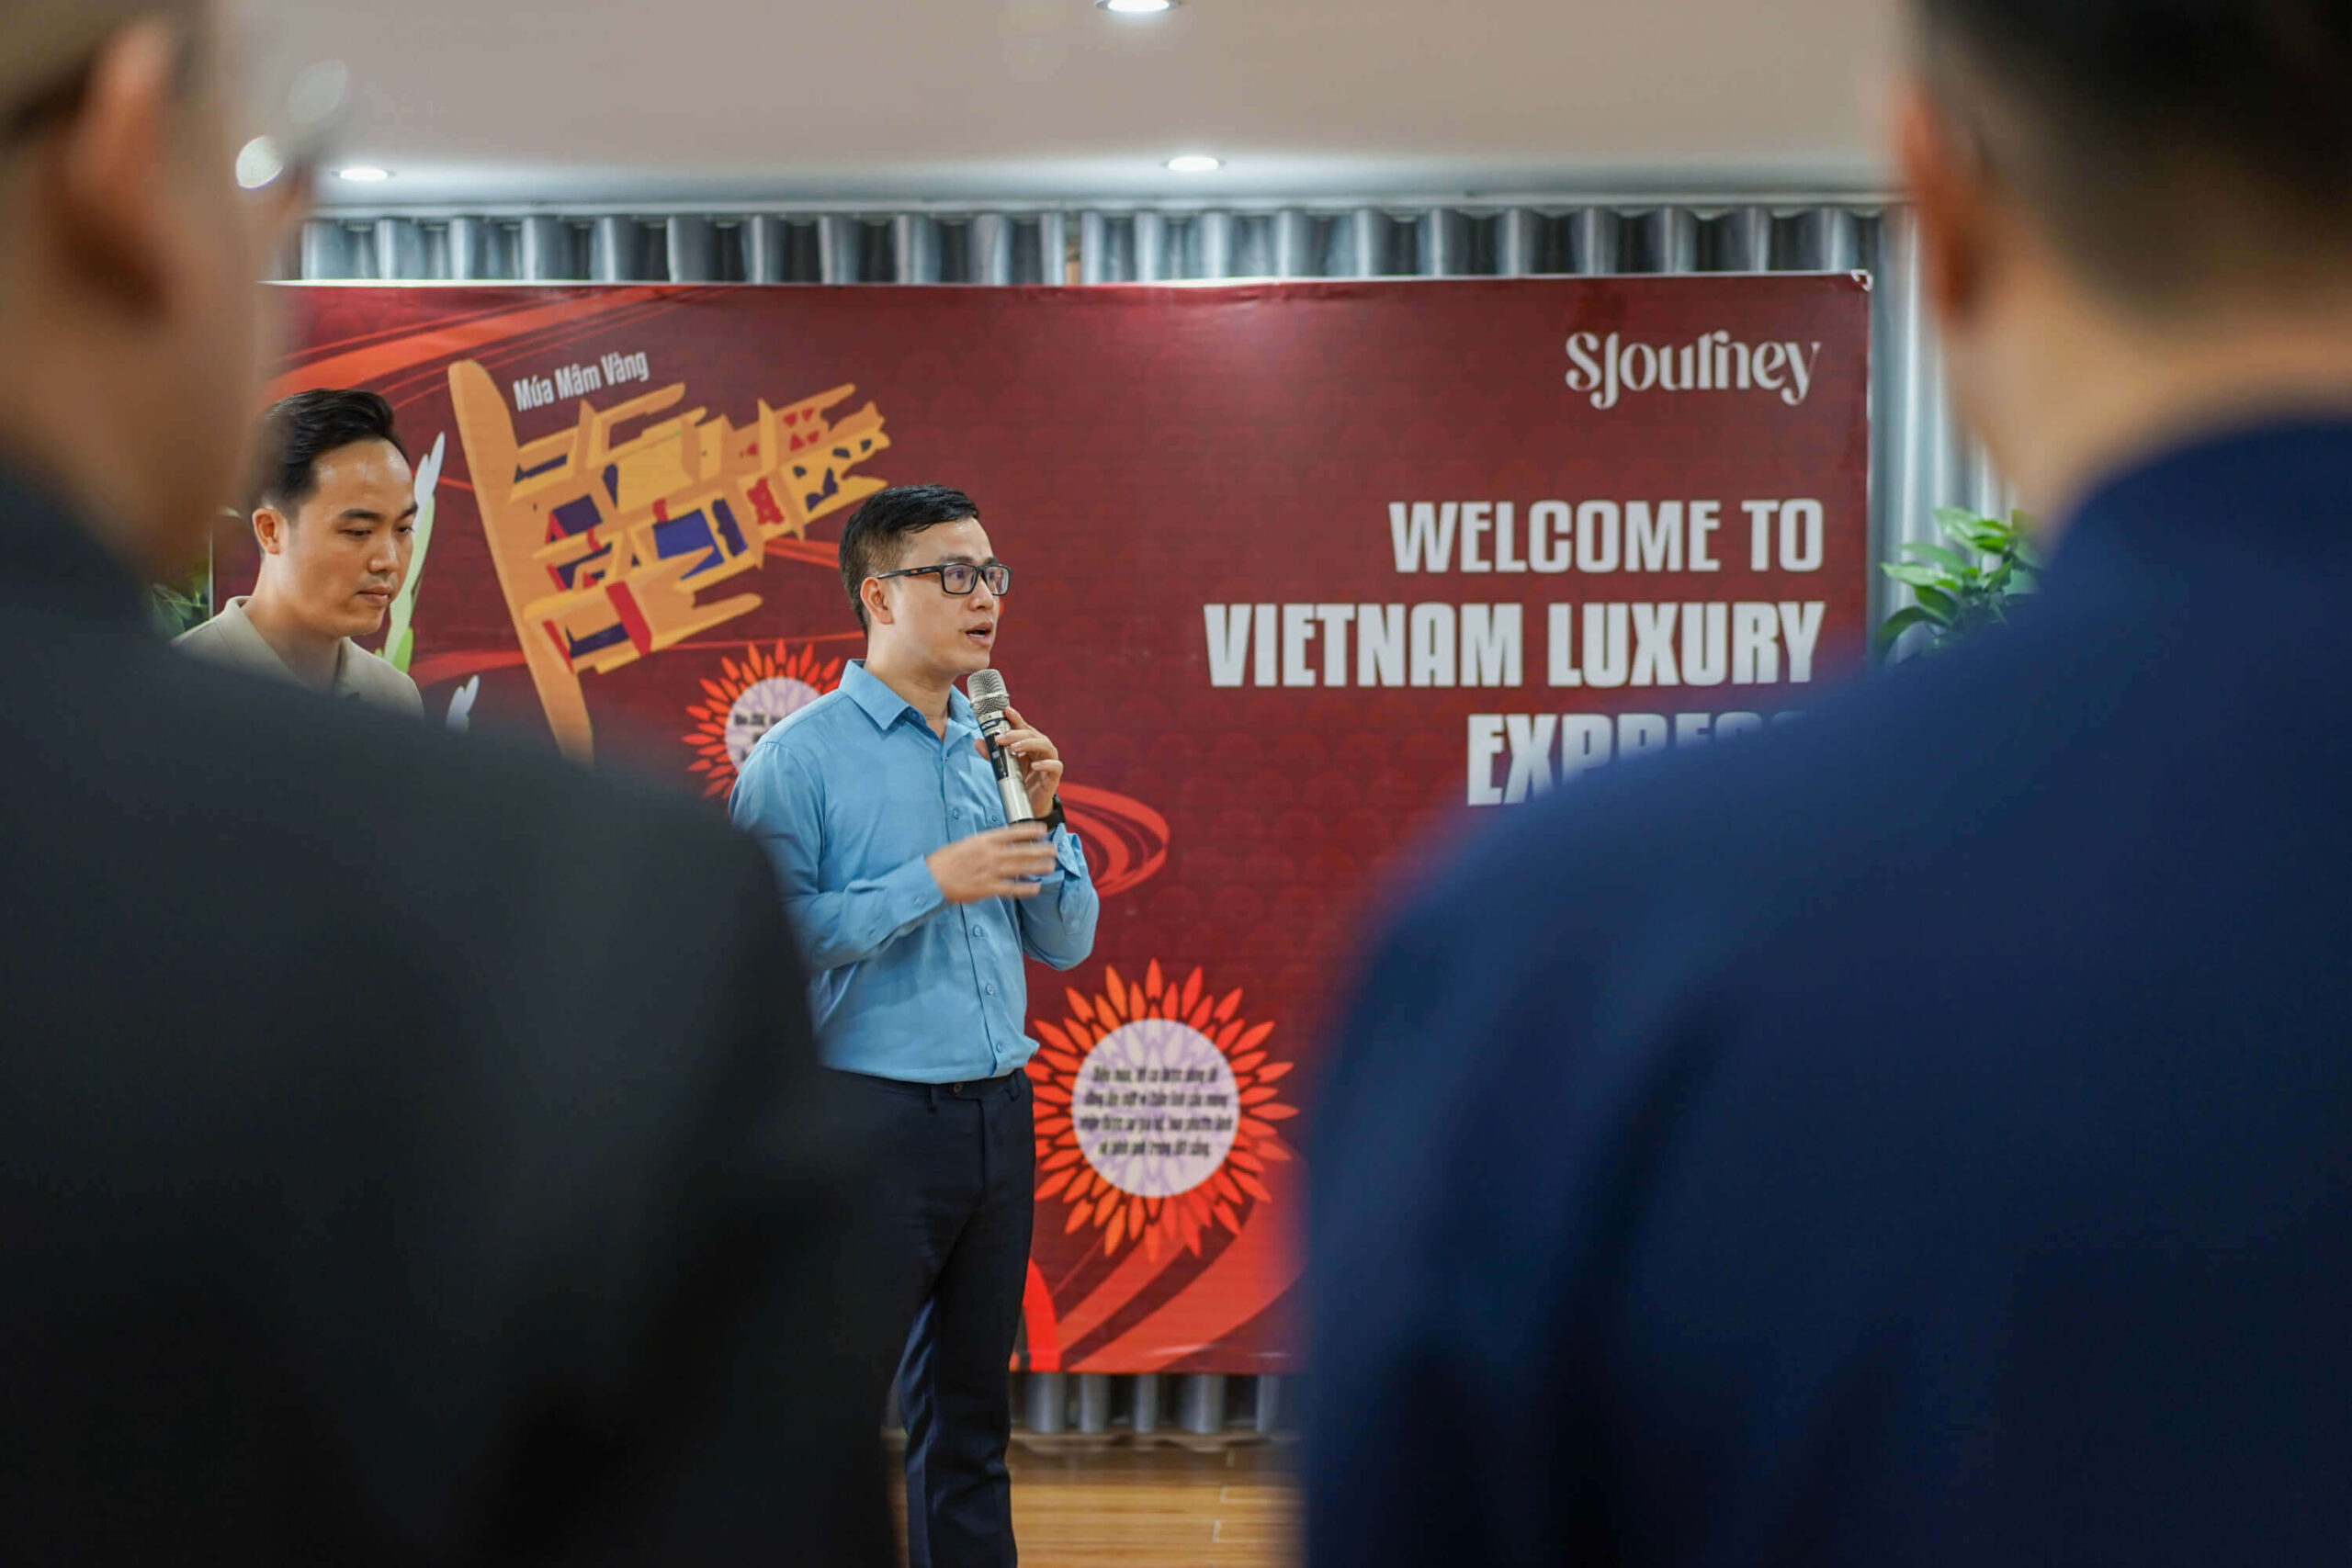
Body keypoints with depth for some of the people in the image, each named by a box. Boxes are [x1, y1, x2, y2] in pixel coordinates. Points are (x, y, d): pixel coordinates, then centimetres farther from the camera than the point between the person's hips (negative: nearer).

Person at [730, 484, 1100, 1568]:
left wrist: (1042, 817, -3)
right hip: (875, 1118, -6)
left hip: (997, 1114, 6)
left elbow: (1065, 944, 12)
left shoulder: (994, 751, 13)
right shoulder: (800, 756, -6)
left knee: (970, 1417, 13)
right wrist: (932, 881, -18)